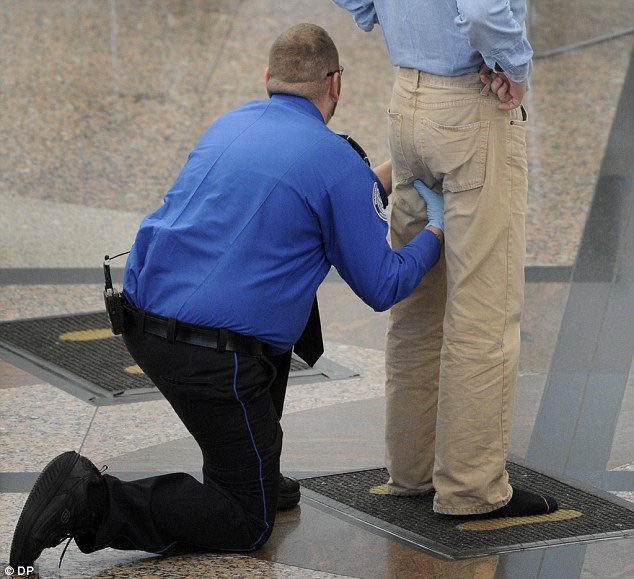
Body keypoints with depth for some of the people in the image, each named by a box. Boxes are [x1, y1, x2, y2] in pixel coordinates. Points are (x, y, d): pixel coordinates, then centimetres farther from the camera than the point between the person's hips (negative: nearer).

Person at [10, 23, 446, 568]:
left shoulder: (232, 124, 14)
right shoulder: (336, 160, -6)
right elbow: (382, 286, -1)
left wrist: (382, 178, 40)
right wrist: (434, 236, 18)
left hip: (143, 326, 8)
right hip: (214, 356, -8)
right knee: (248, 524, 5)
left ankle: (255, 475, 33)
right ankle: (96, 505, -15)